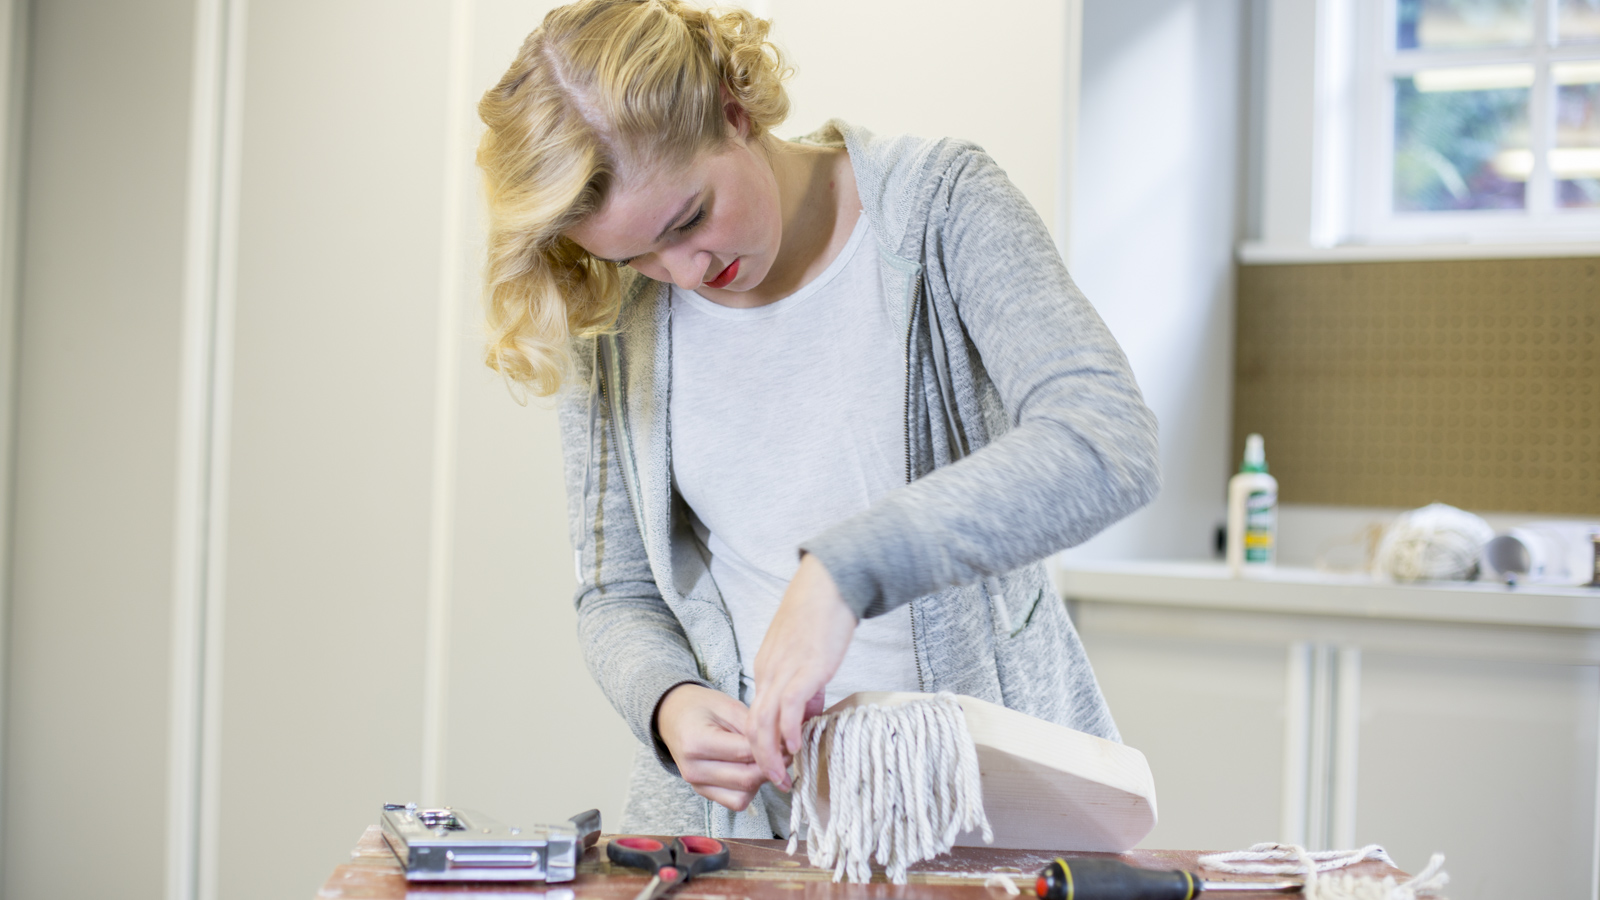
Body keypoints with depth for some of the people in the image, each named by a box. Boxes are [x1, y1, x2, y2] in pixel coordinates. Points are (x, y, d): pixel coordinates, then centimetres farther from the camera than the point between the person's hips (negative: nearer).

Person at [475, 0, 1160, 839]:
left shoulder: (937, 203, -10)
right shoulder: (610, 316, 0)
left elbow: (1110, 442, -24)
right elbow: (618, 597, 7)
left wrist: (845, 570, -34)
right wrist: (666, 703, -16)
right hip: (737, 806, 3)